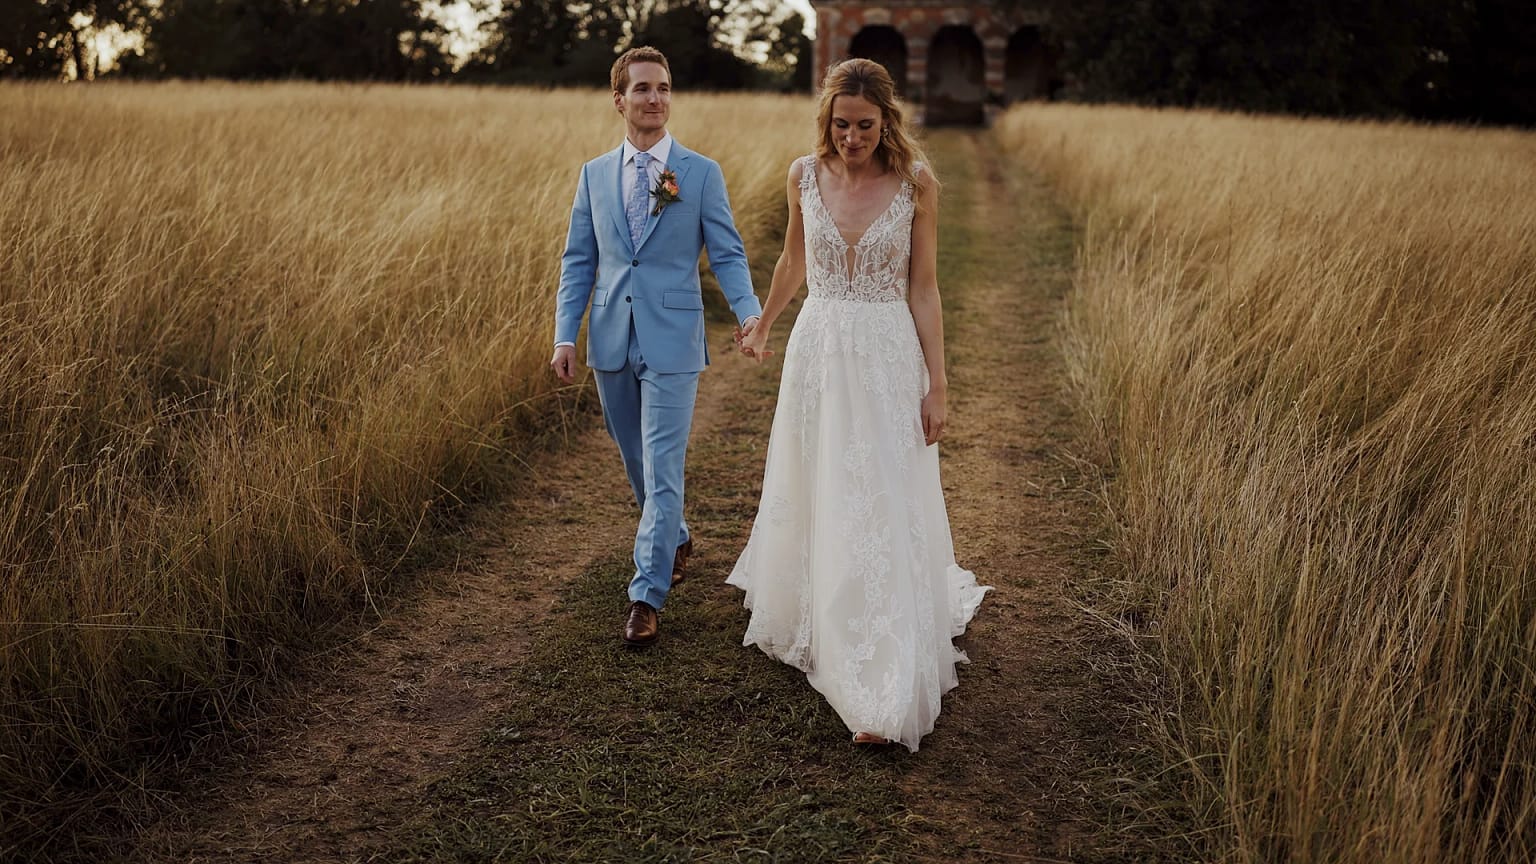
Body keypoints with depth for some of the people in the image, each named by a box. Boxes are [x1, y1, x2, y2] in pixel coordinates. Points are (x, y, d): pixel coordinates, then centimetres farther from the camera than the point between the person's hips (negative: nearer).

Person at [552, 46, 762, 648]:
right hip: (611, 343, 4)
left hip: (672, 341, -4)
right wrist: (565, 335, 0)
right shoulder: (594, 175, 8)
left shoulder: (701, 173, -1)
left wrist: (748, 311, -20)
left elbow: (726, 254, -2)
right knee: (638, 464, 17)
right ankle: (675, 540, 42)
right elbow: (578, 262, 9)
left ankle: (646, 596, 0)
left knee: (662, 470, -6)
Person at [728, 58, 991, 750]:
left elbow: (923, 288, -4)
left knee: (883, 514, -4)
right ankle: (809, 623, 43)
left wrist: (937, 385, -7)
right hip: (817, 352, 3)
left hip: (888, 360, -3)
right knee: (811, 499, 15)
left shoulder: (916, 184, -7)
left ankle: (885, 696, 1)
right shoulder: (805, 176, 0)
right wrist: (763, 325, 28)